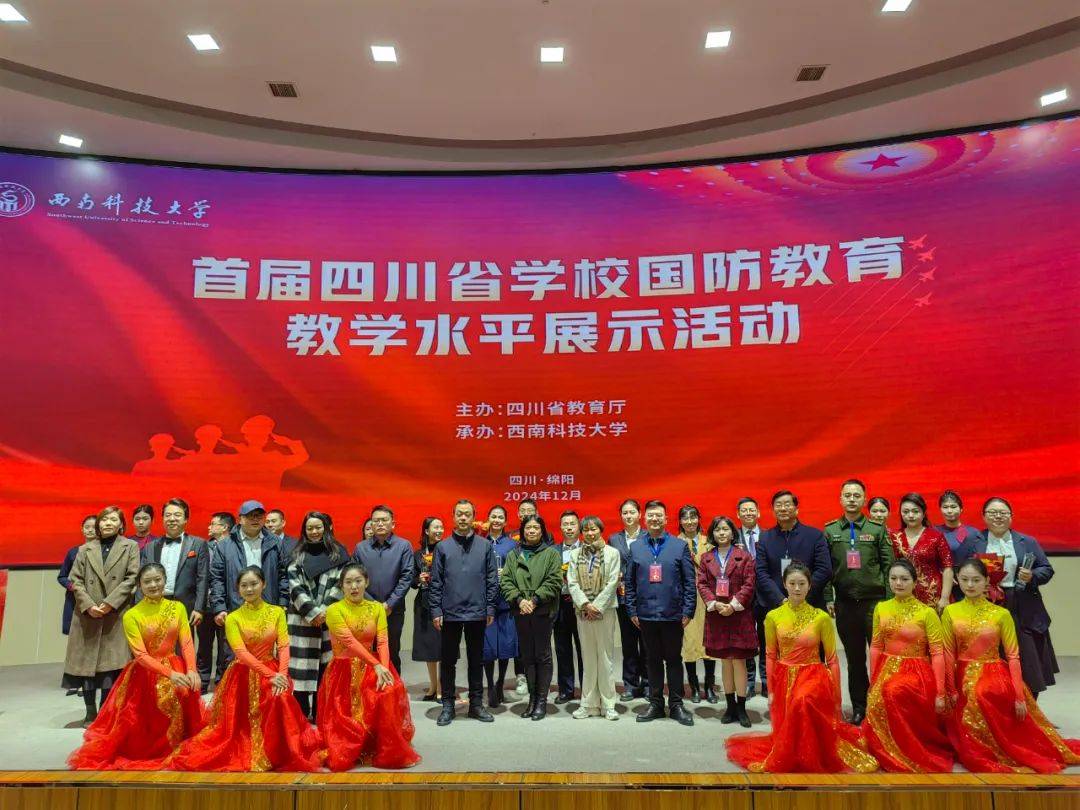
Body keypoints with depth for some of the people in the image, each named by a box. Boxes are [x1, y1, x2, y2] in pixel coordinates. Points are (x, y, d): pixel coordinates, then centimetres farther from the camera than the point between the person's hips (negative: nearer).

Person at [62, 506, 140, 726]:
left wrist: (110, 602, -12)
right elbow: (75, 580, 6)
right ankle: (90, 712, 14)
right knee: (86, 662, 3)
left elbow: (132, 578, -2)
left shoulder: (130, 546, 7)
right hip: (87, 615, 2)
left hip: (117, 615, -2)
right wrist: (88, 605, -9)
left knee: (111, 663, -5)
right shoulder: (85, 549, 13)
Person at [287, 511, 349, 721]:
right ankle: (302, 716, 7)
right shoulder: (297, 555, 9)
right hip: (302, 619, 0)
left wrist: (324, 611, -10)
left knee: (325, 667, -2)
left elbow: (340, 585, 1)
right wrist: (312, 612, -10)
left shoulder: (338, 553, 8)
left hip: (330, 619, 0)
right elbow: (295, 587, 0)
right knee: (301, 669, -3)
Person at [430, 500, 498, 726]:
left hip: (477, 613, 1)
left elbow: (492, 580, 2)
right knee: (448, 661, 7)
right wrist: (436, 611, -4)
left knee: (476, 660, 11)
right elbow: (435, 582, 1)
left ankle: (476, 704, 22)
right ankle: (448, 705, 19)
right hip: (450, 613, 0)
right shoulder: (443, 547, 1)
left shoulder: (485, 546, 2)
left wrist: (490, 609, -1)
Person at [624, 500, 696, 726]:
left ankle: (676, 705, 19)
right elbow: (630, 582, 8)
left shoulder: (680, 546, 0)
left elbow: (690, 582, -1)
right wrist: (632, 611, 2)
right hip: (646, 615, 2)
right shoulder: (635, 548, 6)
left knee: (674, 660, 7)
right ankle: (656, 703, 23)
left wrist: (688, 611, -6)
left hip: (672, 614, -2)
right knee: (653, 661, 11)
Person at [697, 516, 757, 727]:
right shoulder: (706, 558, 8)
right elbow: (702, 584, 2)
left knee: (739, 661, 0)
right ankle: (731, 706, 19)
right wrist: (715, 604, -12)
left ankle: (741, 708, 9)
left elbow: (749, 584, -5)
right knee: (725, 661, 10)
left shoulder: (744, 556, 0)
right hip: (716, 615, 3)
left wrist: (733, 605, -14)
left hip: (739, 615, -2)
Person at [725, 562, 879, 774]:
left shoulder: (821, 617, -6)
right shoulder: (773, 617, 0)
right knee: (785, 729, -2)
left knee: (803, 701, -33)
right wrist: (771, 691, 4)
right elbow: (770, 656, 7)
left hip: (813, 676, -3)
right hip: (784, 678, 3)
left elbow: (832, 659, -2)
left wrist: (836, 698, -1)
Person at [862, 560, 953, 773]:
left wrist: (940, 693, -12)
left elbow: (937, 653, -9)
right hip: (886, 671, 5)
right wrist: (873, 682, 7)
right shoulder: (881, 608, 5)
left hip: (915, 672, -5)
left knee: (894, 691, -32)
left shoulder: (927, 612, -8)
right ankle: (890, 755, 15)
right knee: (876, 709, -14)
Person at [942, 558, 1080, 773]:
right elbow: (948, 654, 1)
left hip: (994, 676, -2)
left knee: (981, 694, -32)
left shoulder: (1001, 614, -3)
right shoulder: (950, 612, 0)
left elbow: (1013, 656, -3)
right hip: (963, 679, 2)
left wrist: (1020, 696, -9)